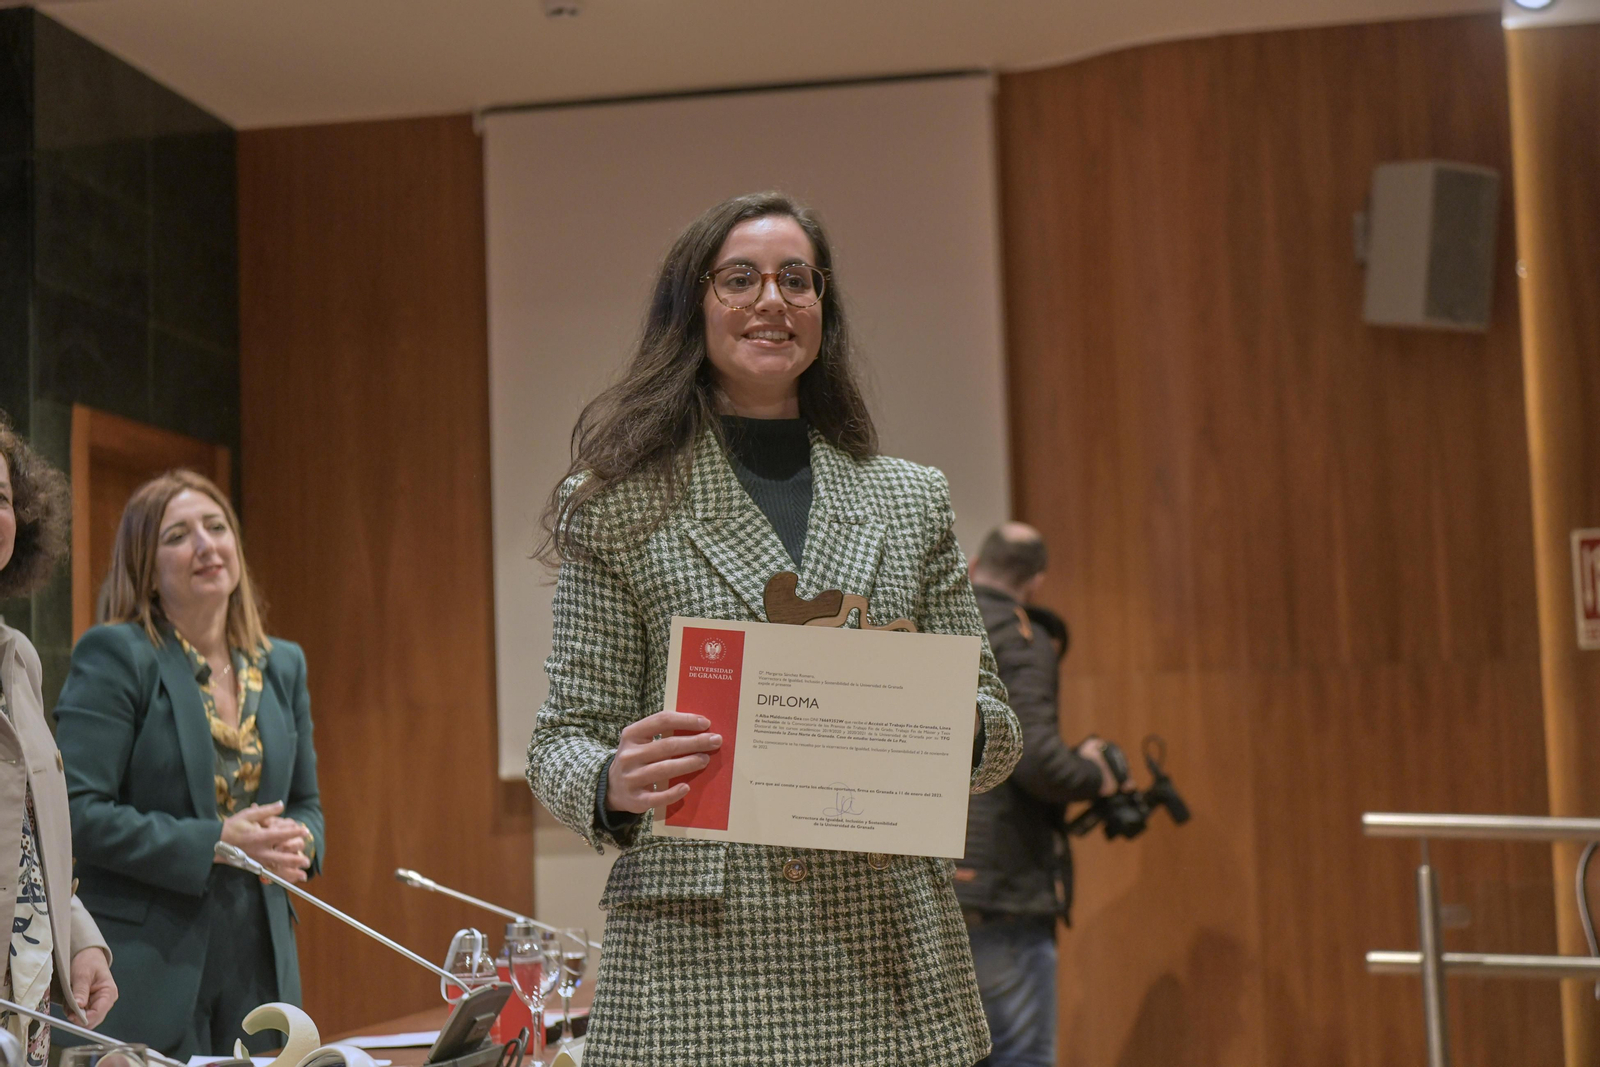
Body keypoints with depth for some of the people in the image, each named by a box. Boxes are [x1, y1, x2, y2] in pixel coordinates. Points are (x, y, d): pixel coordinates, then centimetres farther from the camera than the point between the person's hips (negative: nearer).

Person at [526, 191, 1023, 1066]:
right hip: (696, 963, -2)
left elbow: (992, 725, 12)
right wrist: (616, 784, -21)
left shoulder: (912, 499, 11)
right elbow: (564, 741, 2)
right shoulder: (621, 506, 2)